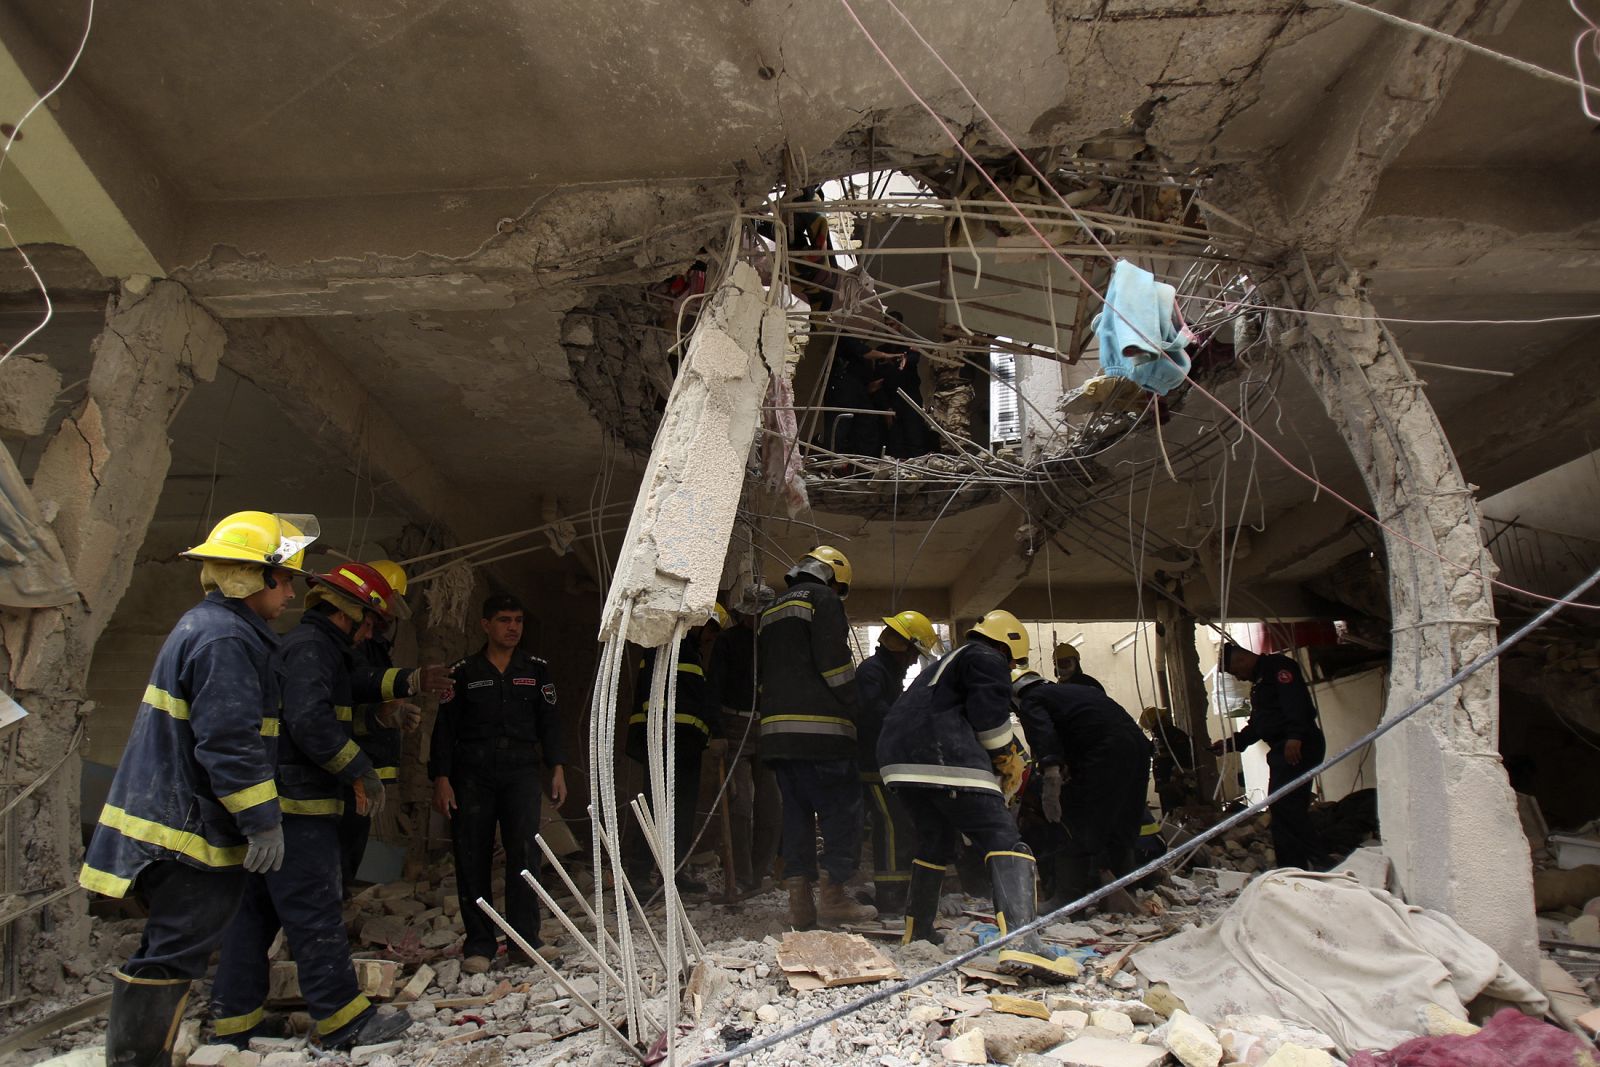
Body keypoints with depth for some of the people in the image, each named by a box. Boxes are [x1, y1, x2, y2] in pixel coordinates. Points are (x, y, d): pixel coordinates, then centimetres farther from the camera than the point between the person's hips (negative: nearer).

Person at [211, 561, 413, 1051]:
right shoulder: (312, 646, -13)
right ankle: (343, 1020, 2)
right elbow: (310, 721, -25)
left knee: (256, 909, 14)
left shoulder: (297, 644, 20)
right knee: (315, 913, -5)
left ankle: (235, 1020, 23)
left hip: (270, 804, 11)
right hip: (297, 807, -11)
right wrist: (361, 770, -18)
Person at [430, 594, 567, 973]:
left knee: (525, 853, -7)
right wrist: (441, 778, -3)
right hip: (472, 775, 0)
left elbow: (550, 721, 12)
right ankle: (479, 944, 11)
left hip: (521, 773, 1)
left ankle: (526, 937, 3)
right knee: (472, 859, 1)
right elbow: (445, 728, 4)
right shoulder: (464, 672, 6)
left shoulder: (536, 669, 11)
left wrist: (557, 768, 4)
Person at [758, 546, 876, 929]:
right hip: (820, 729, -8)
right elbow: (835, 664, -12)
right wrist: (853, 711, -3)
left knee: (796, 813, 9)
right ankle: (832, 897, -2)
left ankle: (800, 903, 7)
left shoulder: (772, 611, 24)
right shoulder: (824, 599, -1)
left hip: (777, 729, 8)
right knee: (842, 811, -1)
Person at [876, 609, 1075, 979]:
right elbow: (989, 712, -8)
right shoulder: (988, 659, 8)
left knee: (935, 840, 26)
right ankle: (1021, 943, -28)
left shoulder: (952, 660, 35)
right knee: (1002, 838, -10)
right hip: (945, 760, -9)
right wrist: (1007, 756, 6)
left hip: (897, 756, 9)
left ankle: (917, 931, 33)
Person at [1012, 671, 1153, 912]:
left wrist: (1051, 778, -25)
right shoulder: (1070, 690, 32)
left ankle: (1068, 898, 0)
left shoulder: (1030, 701, 6)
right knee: (1121, 828, 18)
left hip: (1104, 752, -9)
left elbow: (1044, 736, -14)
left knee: (1077, 827, -2)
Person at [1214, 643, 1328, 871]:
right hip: (1281, 750, 10)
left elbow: (1296, 700, -21)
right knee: (1284, 809, 7)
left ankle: (1316, 863, -14)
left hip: (1297, 747, -10)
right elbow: (1256, 726, 31)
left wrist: (1294, 736, -30)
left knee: (1287, 808, -16)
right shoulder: (1259, 683, 26)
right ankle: (1293, 868, 9)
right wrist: (1230, 744, 27)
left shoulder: (1277, 666, -5)